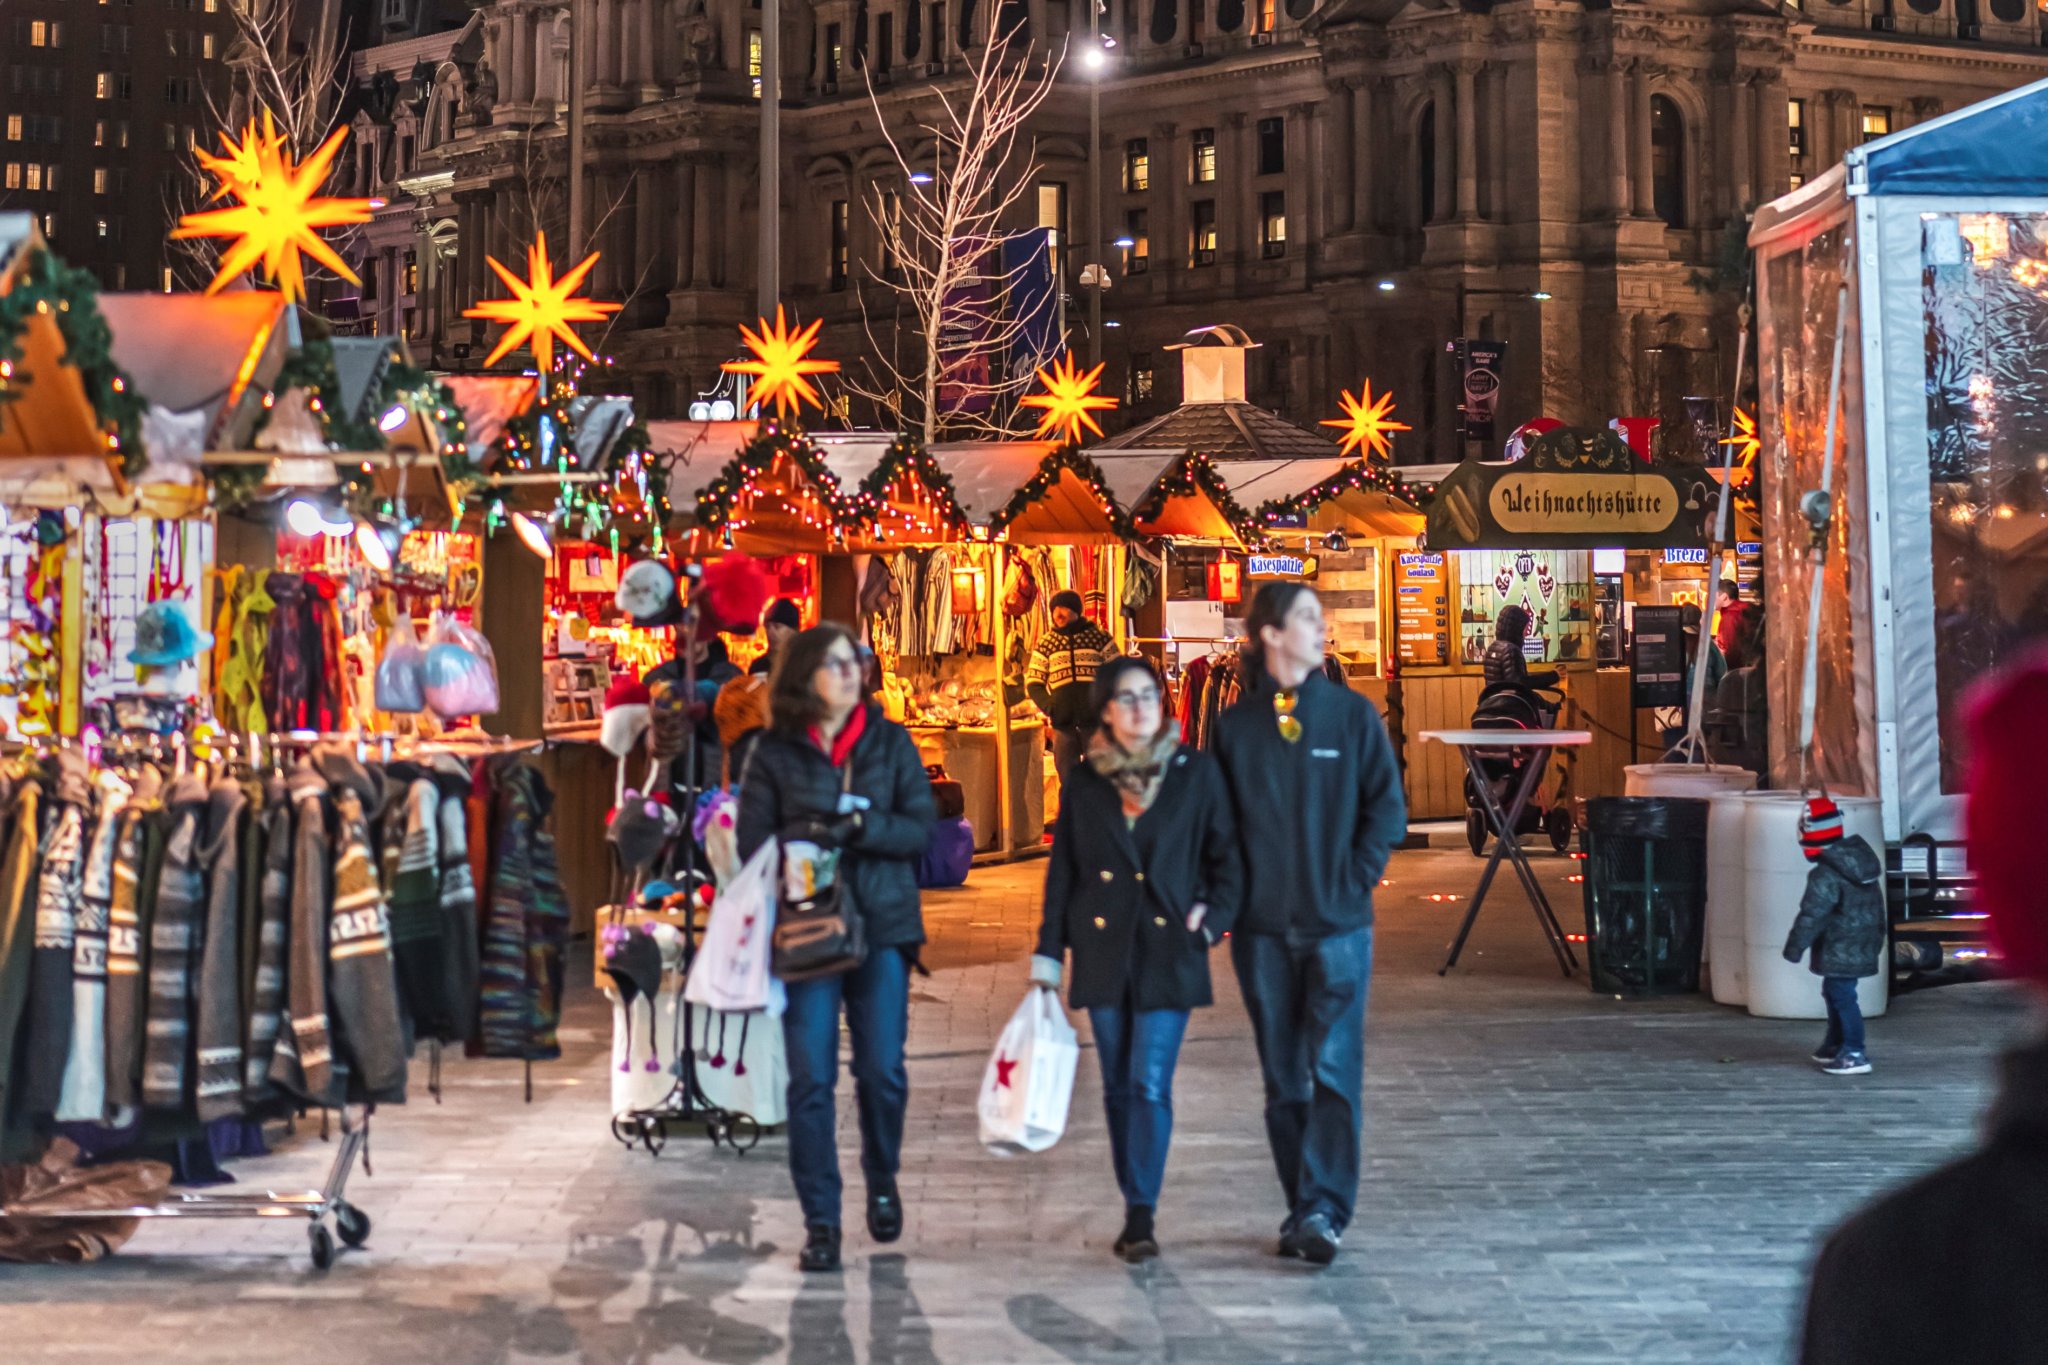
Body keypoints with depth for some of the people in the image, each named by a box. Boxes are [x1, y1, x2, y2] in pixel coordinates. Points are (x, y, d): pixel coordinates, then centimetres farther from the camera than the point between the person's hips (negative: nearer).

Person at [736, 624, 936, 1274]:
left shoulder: (890, 741, 7)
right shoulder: (774, 752, 3)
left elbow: (920, 826, 1)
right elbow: (752, 841, 0)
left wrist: (857, 827, -14)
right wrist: (805, 840, -17)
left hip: (882, 926, 1)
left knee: (882, 1069, 1)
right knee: (810, 1078, -4)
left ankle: (882, 1182, 29)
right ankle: (820, 1220, 6)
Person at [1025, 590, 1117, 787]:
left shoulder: (1099, 637, 2)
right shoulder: (1046, 643, 7)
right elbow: (1032, 683, 9)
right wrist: (1048, 706, -8)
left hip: (1095, 721, -1)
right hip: (1063, 724, 2)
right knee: (1068, 783, 4)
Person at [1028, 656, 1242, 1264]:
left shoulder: (1196, 773, 0)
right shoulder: (1086, 782, 5)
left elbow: (1228, 852, 7)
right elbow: (1062, 871, 8)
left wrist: (1212, 918, -4)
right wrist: (1047, 956, 6)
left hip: (1168, 951, -2)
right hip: (1103, 952, 3)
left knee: (1150, 1084, -10)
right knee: (1119, 1087, 8)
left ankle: (1141, 1216, -7)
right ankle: (1135, 1211, 18)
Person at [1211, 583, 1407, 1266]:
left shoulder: (1353, 715, 2)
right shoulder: (1234, 725, 4)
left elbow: (1387, 808, 2)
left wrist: (1354, 882, -5)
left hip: (1337, 926, -1)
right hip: (1262, 929, 2)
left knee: (1333, 1070, -9)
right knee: (1283, 1079, 8)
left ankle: (1323, 1210, -9)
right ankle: (1301, 1207, 16)